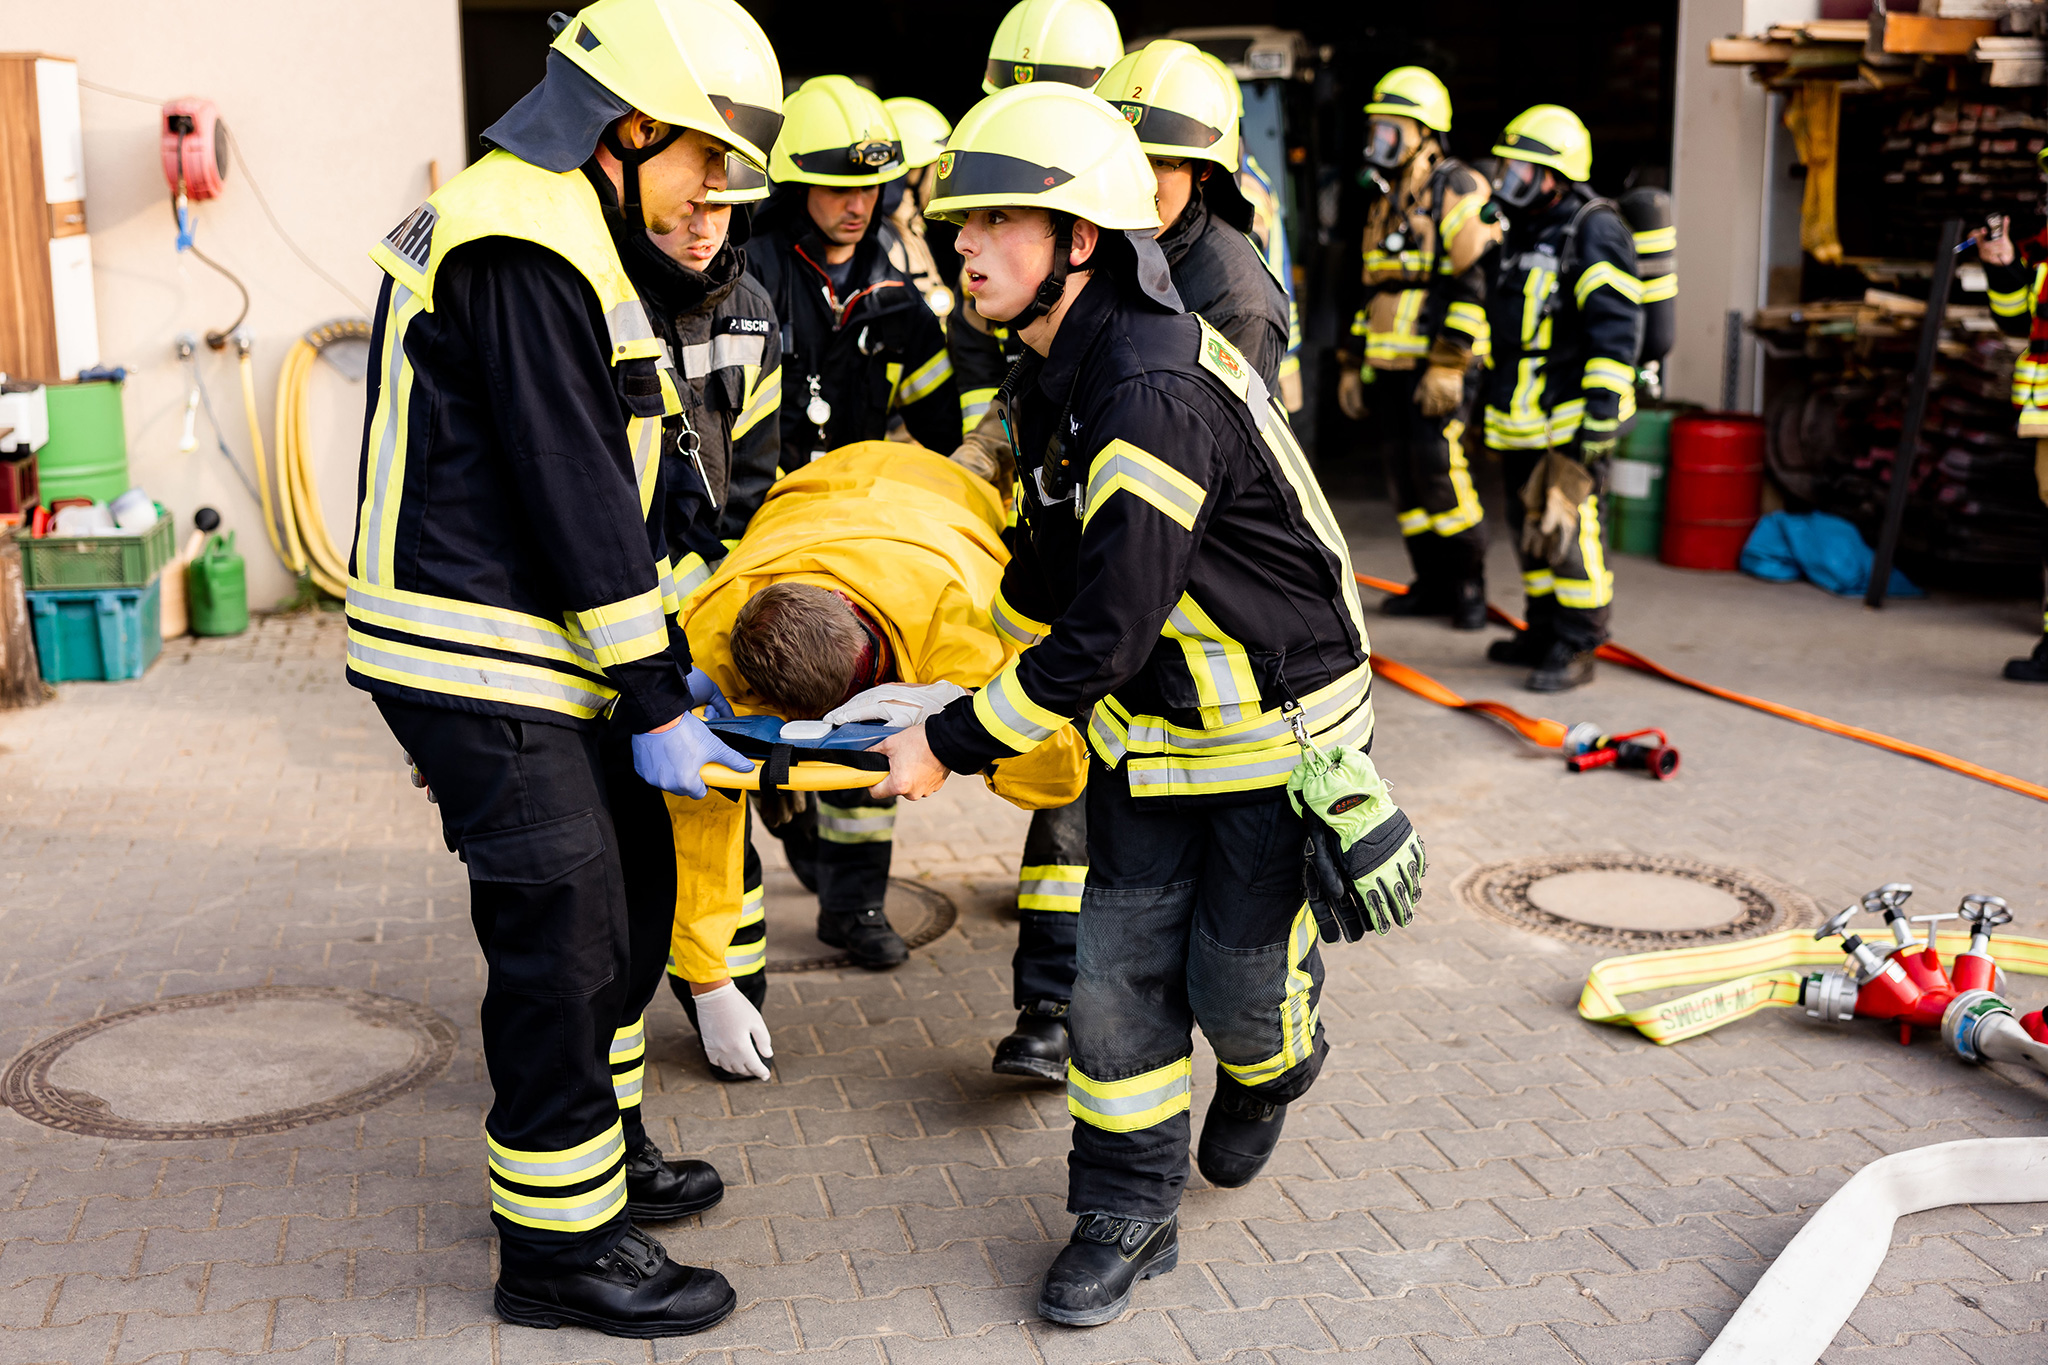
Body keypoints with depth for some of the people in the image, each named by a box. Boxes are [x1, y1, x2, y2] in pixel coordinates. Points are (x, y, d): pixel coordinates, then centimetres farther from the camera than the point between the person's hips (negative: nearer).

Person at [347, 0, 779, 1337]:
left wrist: (678, 664, 15)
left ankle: (602, 1151, 36)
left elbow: (616, 498, 18)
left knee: (629, 898, 19)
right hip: (484, 672, -10)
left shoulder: (567, 235, 16)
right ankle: (559, 1247, 11)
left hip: (551, 659, 10)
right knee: (561, 943, -3)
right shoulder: (520, 249, -18)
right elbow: (575, 501, -20)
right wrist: (658, 705, -15)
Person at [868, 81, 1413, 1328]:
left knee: (1237, 976, 6)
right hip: (1147, 727, 8)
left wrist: (954, 745, -23)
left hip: (1275, 727, -8)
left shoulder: (1157, 396, -31)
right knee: (1119, 970, 5)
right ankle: (1129, 1217, 20)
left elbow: (1106, 633, -30)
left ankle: (1273, 1068, 42)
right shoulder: (1053, 378, 0)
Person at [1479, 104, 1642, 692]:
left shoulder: (1594, 232, -12)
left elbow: (1614, 332, -17)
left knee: (1569, 530, -7)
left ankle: (1575, 649, 0)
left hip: (1569, 422, -9)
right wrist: (1482, 398, 26)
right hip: (1521, 421, 9)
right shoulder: (1522, 231, 17)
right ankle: (1543, 633, 28)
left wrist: (1600, 416, -22)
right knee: (1532, 529, 16)